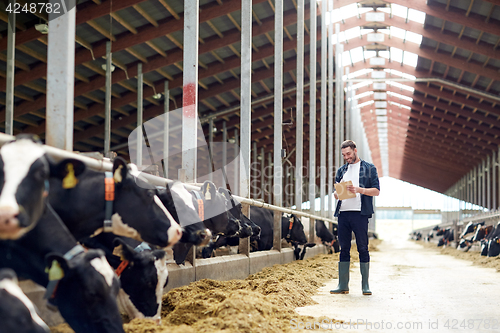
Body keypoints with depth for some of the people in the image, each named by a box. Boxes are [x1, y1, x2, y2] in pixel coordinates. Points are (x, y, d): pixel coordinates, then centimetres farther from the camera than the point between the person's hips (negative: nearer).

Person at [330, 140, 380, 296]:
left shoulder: (369, 168, 6)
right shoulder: (341, 170, 19)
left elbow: (376, 191, 0)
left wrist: (359, 190, -15)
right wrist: (337, 193, -3)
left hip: (360, 213, -4)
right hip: (343, 213, 4)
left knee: (363, 249, -2)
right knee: (344, 249, 5)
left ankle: (365, 285, 5)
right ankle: (343, 285, 9)